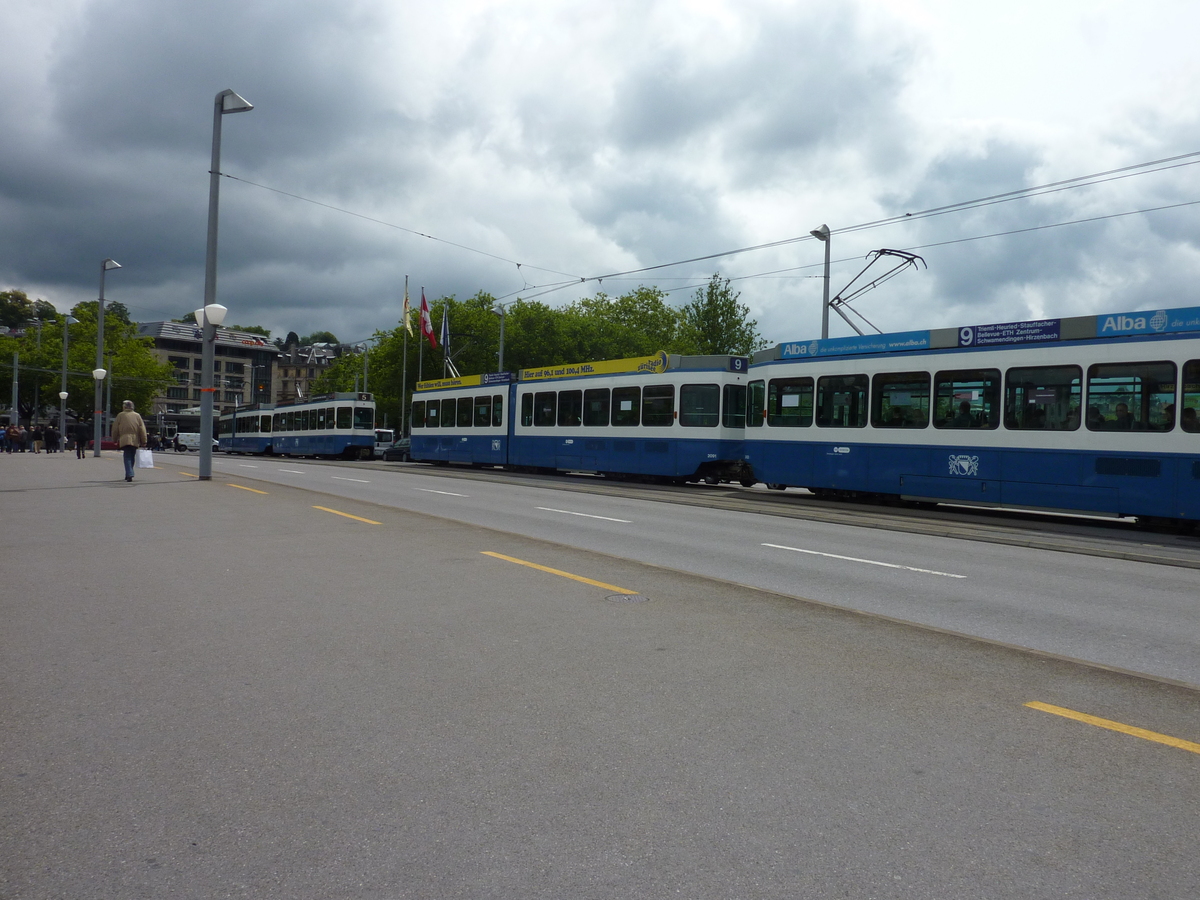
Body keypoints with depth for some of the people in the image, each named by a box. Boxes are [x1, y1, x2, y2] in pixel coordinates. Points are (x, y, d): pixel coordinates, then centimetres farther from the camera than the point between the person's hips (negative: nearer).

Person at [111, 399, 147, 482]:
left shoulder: (120, 415, 2)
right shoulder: (137, 416, 8)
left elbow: (115, 429, 4)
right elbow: (142, 429, 5)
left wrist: (115, 440, 15)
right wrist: (143, 442, 7)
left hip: (124, 440, -3)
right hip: (135, 440, 3)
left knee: (127, 458, -5)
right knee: (131, 458, 14)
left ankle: (129, 475, -20)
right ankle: (128, 475, 22)